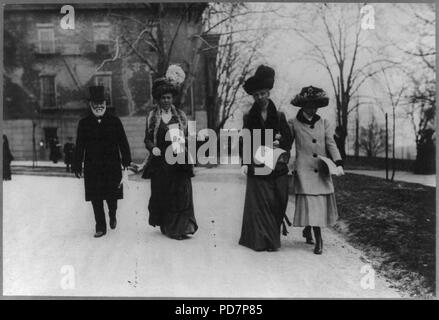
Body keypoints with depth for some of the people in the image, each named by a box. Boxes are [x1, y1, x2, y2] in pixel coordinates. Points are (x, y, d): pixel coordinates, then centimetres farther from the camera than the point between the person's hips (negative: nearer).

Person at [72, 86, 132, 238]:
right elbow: (79, 146, 5)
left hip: (112, 166, -1)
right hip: (92, 167, 1)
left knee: (111, 196, 3)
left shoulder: (114, 121, 4)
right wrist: (77, 166, 3)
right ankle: (100, 227, 15)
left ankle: (112, 215, 35)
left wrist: (126, 161, 0)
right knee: (96, 199, 3)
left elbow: (123, 143, 5)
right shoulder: (84, 123, 6)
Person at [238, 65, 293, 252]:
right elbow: (244, 142, 4)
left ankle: (272, 237, 16)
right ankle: (263, 240, 2)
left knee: (278, 203, 1)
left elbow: (289, 140, 7)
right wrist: (245, 162, -6)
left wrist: (279, 142, -13)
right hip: (257, 168, -1)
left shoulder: (279, 116, 7)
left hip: (277, 167, 1)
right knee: (260, 203, -5)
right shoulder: (249, 117, 7)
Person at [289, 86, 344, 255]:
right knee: (310, 202, -8)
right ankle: (318, 240, 1)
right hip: (304, 171, -3)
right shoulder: (293, 124, 2)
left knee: (322, 203, 7)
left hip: (322, 171, 4)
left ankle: (308, 229, 31)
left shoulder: (323, 123, 9)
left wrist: (338, 163, -10)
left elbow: (331, 144, 2)